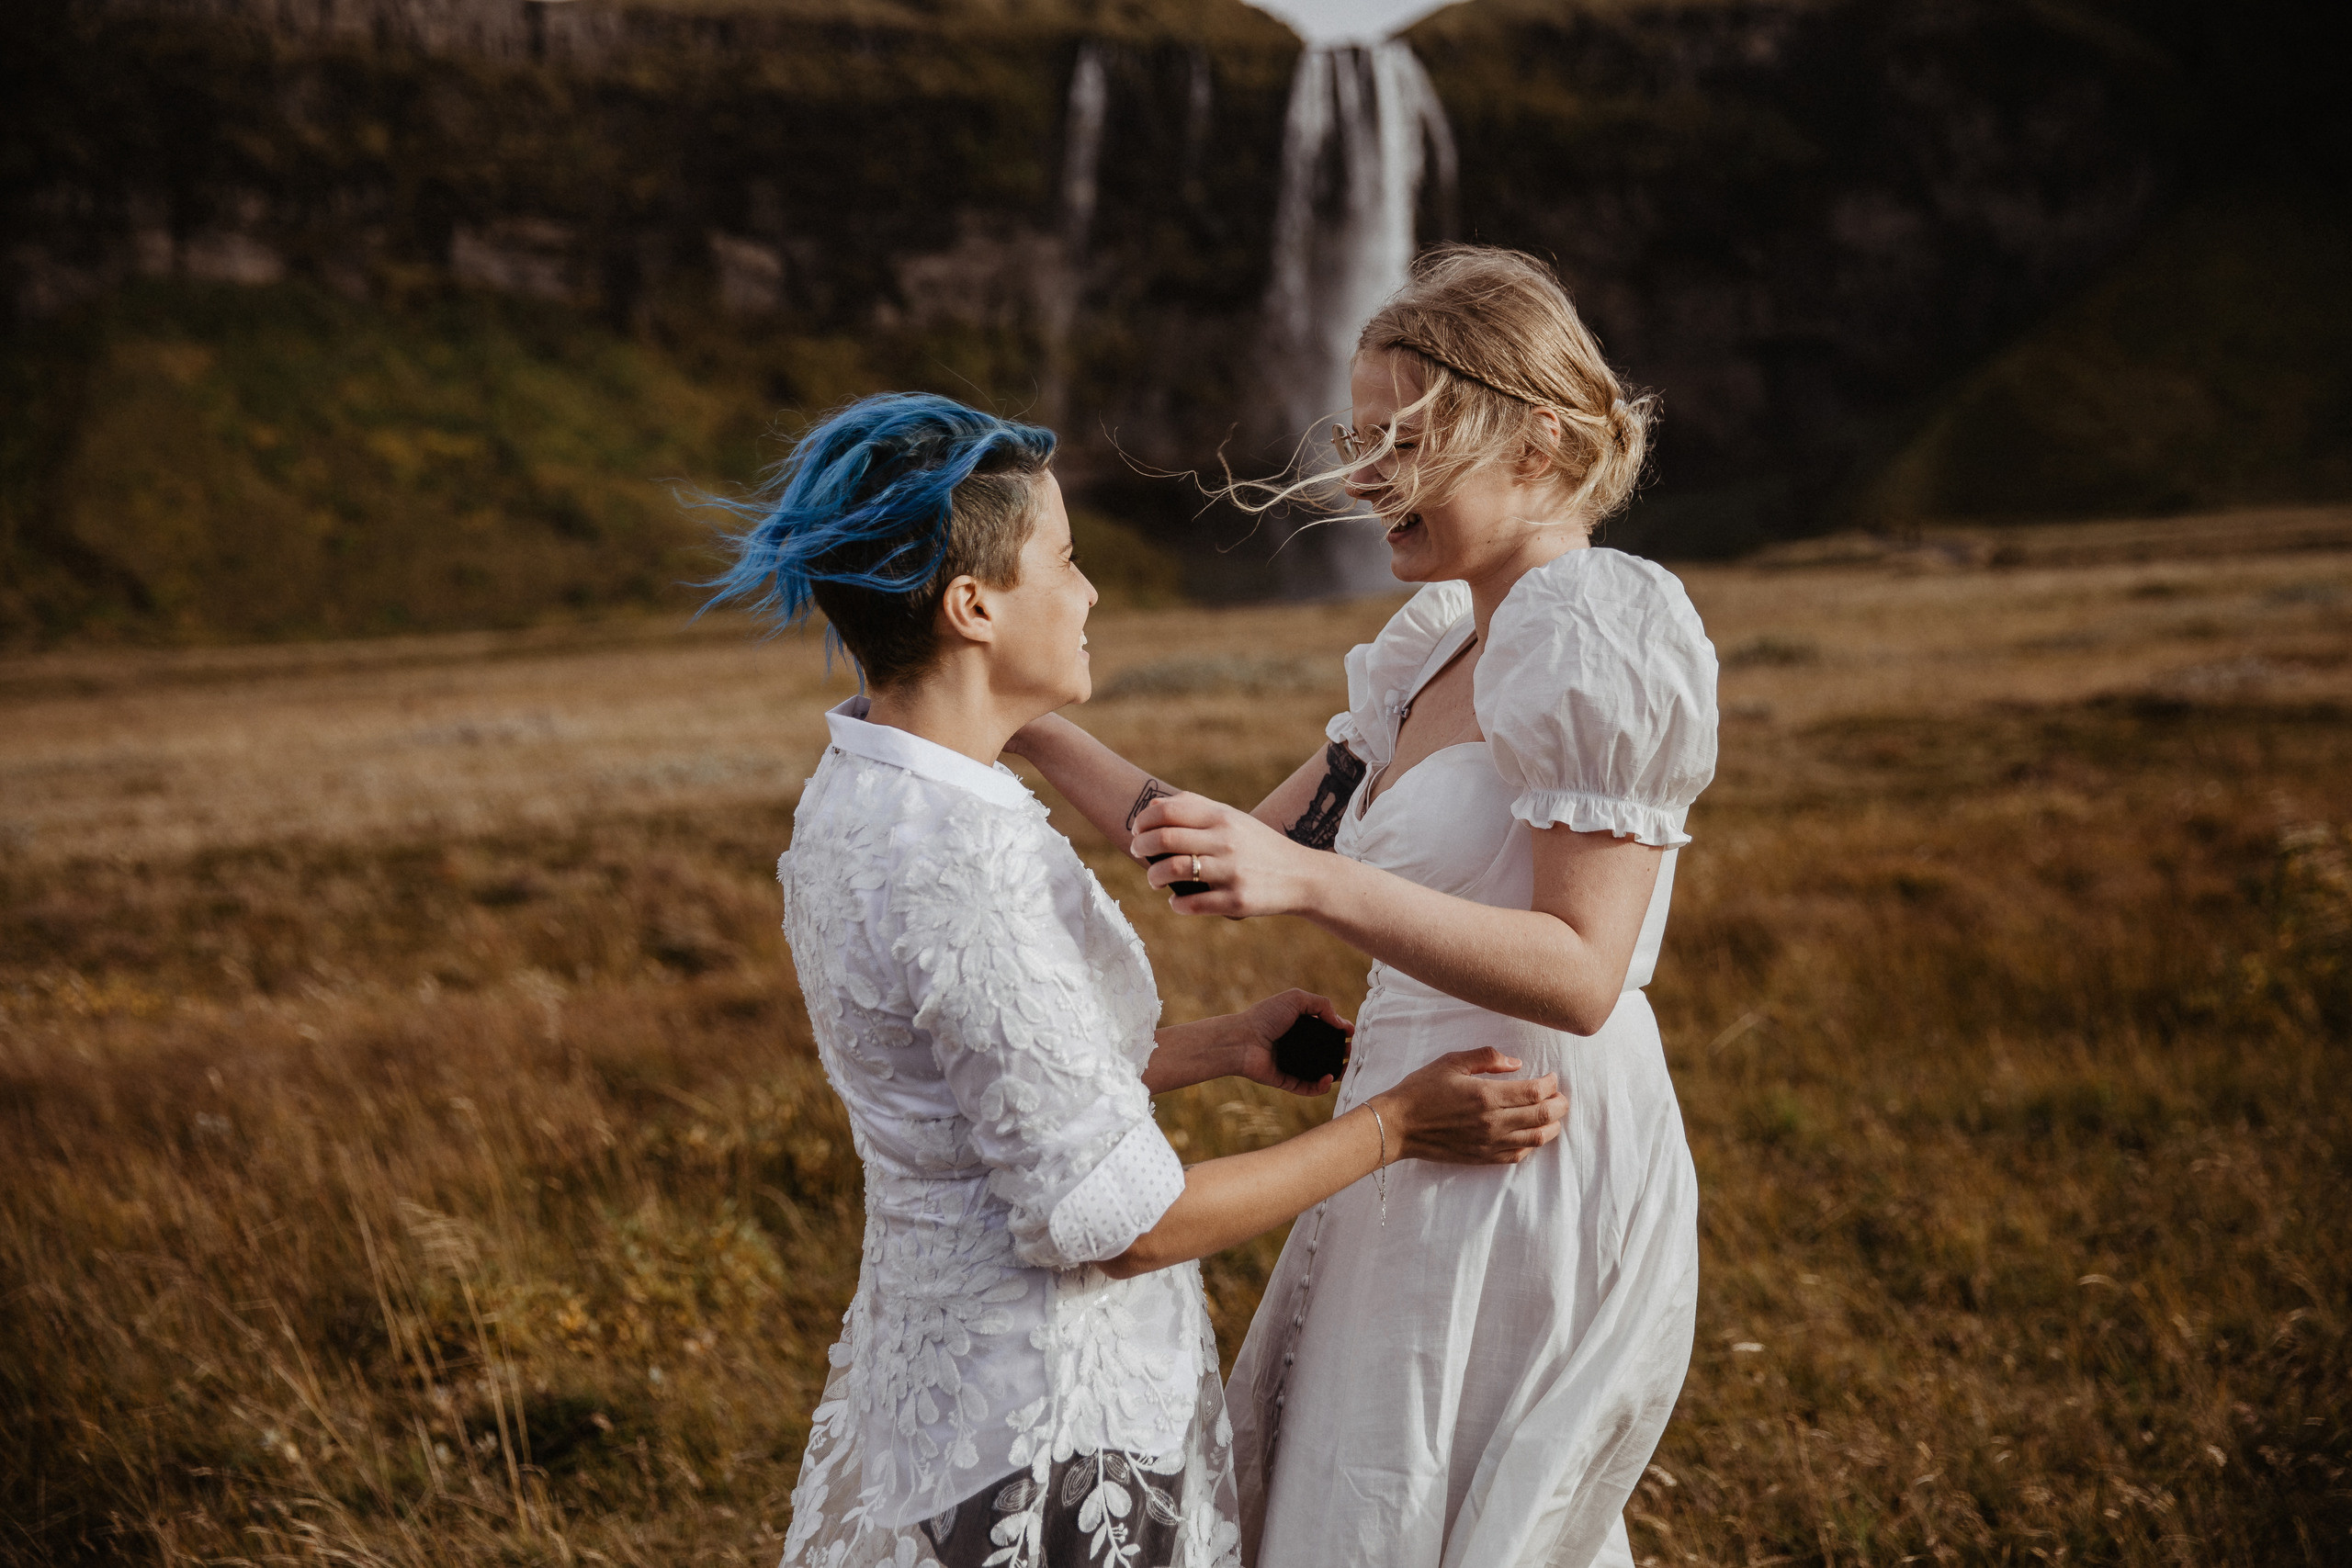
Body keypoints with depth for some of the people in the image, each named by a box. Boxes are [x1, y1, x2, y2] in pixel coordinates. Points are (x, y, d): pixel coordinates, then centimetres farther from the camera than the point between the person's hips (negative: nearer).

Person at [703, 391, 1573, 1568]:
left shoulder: (857, 800, 3)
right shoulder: (963, 862, -27)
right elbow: (1114, 1222, -23)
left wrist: (1221, 1046, 17)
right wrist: (1395, 1126, -14)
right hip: (1051, 1448, -9)